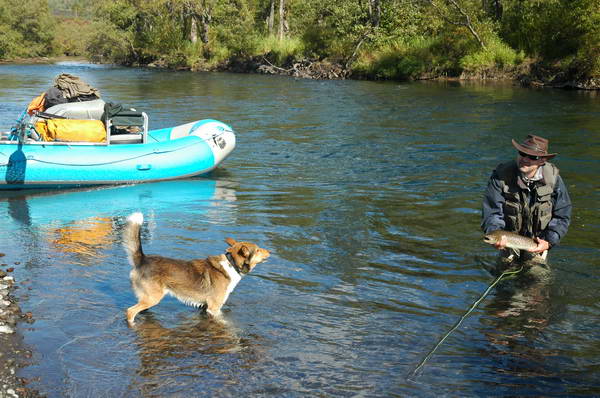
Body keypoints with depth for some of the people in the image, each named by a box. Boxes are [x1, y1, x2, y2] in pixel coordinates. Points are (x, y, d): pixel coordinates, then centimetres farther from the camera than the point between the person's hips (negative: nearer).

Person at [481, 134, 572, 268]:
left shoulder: (553, 179, -14)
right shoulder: (500, 176, -19)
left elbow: (562, 217, -6)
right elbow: (492, 213, -20)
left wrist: (549, 241, -18)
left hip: (538, 241, 1)